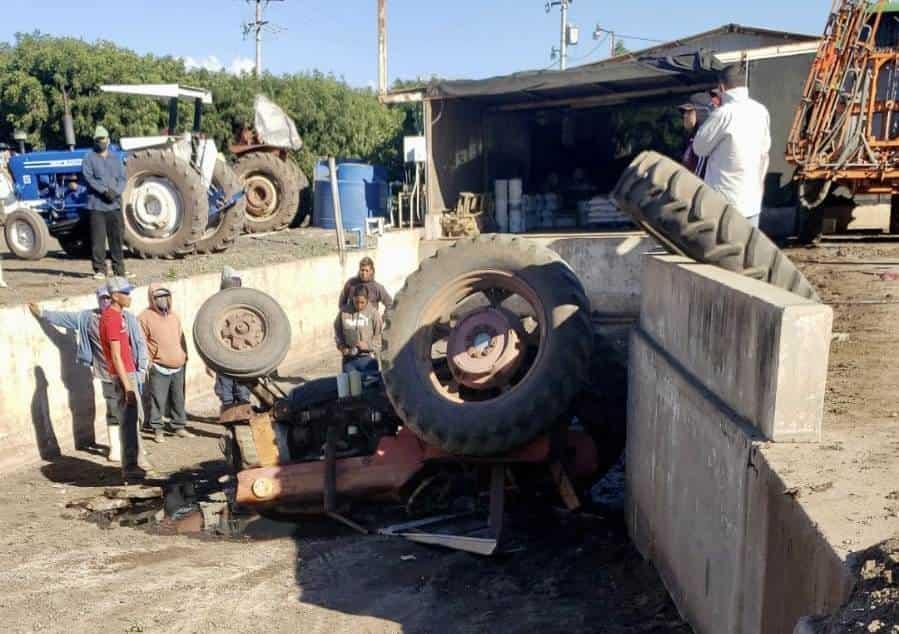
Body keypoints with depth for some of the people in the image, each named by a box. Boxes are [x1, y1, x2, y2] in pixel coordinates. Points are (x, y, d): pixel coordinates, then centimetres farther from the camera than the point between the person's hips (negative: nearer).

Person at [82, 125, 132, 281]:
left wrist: (115, 192, -11)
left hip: (115, 204, 4)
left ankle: (119, 269, 14)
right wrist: (105, 190, -19)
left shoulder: (116, 159, 15)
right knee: (98, 239, -3)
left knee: (117, 237, 6)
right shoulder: (89, 158, 3)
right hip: (97, 205, -3)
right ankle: (100, 270, 3)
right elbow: (89, 178, -9)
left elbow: (122, 178, 6)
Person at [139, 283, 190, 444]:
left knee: (178, 399, 12)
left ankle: (179, 427, 24)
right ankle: (158, 430, 9)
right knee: (158, 400, -2)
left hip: (178, 368, 6)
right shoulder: (145, 317, -7)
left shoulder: (174, 316, 14)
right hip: (159, 369, -6)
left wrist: (185, 356, 16)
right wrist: (147, 362, -10)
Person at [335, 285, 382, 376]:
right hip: (349, 359, 2)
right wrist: (341, 346, -3)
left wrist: (368, 345, -18)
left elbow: (379, 336, -4)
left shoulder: (373, 313, -6)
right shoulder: (344, 311, 0)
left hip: (368, 359, -2)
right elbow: (337, 331, 12)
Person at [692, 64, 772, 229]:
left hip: (724, 201, -6)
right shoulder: (761, 112, 5)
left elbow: (699, 148, -6)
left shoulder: (723, 113, -16)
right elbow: (764, 151, 15)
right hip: (752, 199, 6)